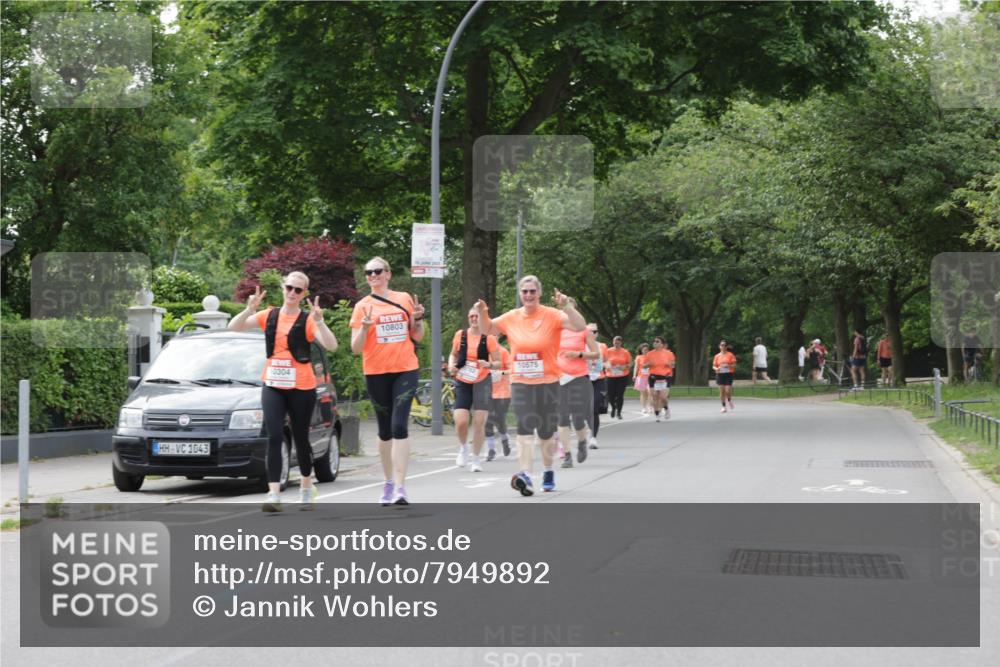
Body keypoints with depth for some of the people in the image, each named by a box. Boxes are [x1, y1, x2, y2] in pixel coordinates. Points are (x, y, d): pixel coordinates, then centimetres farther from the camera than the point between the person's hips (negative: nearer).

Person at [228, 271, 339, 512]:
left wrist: (319, 321, -29)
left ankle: (306, 487, 32)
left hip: (301, 387, -2)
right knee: (274, 438, -11)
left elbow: (331, 345, -17)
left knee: (300, 438, 10)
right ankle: (274, 494, -17)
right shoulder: (269, 316, 6)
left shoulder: (307, 320, -4)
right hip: (273, 386, 2)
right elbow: (234, 328, 2)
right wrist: (250, 309, -14)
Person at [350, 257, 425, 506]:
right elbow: (355, 348, -2)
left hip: (406, 370, 0)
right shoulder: (363, 306, 2)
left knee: (399, 426, -13)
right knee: (385, 430, 10)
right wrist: (364, 327, -20)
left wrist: (418, 318, -4)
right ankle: (388, 483, 24)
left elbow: (417, 337, 15)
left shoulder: (404, 299, 7)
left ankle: (400, 487, -17)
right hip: (376, 373, 0)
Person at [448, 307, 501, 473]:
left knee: (479, 423, -3)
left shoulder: (489, 338, -5)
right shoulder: (460, 335, 1)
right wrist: (451, 366, -4)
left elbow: (498, 363, -1)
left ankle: (476, 459, 13)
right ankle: (463, 447, 19)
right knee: (460, 421, -12)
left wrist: (488, 364, -23)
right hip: (462, 383, 1)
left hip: (482, 382, -1)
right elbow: (453, 354, 16)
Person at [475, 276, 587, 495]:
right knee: (524, 429, -14)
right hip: (520, 383, 2)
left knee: (546, 433, 11)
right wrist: (482, 313, -2)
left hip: (548, 382, -1)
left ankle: (548, 473, 33)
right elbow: (487, 329, 18)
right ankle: (526, 476, -23)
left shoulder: (552, 316, -6)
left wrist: (566, 306, -32)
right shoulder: (511, 318, 5)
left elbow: (580, 326, -18)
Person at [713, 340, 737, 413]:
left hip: (728, 374, -2)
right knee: (721, 391, -2)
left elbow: (734, 365, -1)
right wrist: (716, 368, -12)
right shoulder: (717, 356, 9)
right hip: (720, 374, 2)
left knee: (728, 391, -10)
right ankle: (723, 407, 6)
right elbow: (714, 366, 11)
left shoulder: (730, 355, 1)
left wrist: (728, 366, -20)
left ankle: (729, 401, 22)